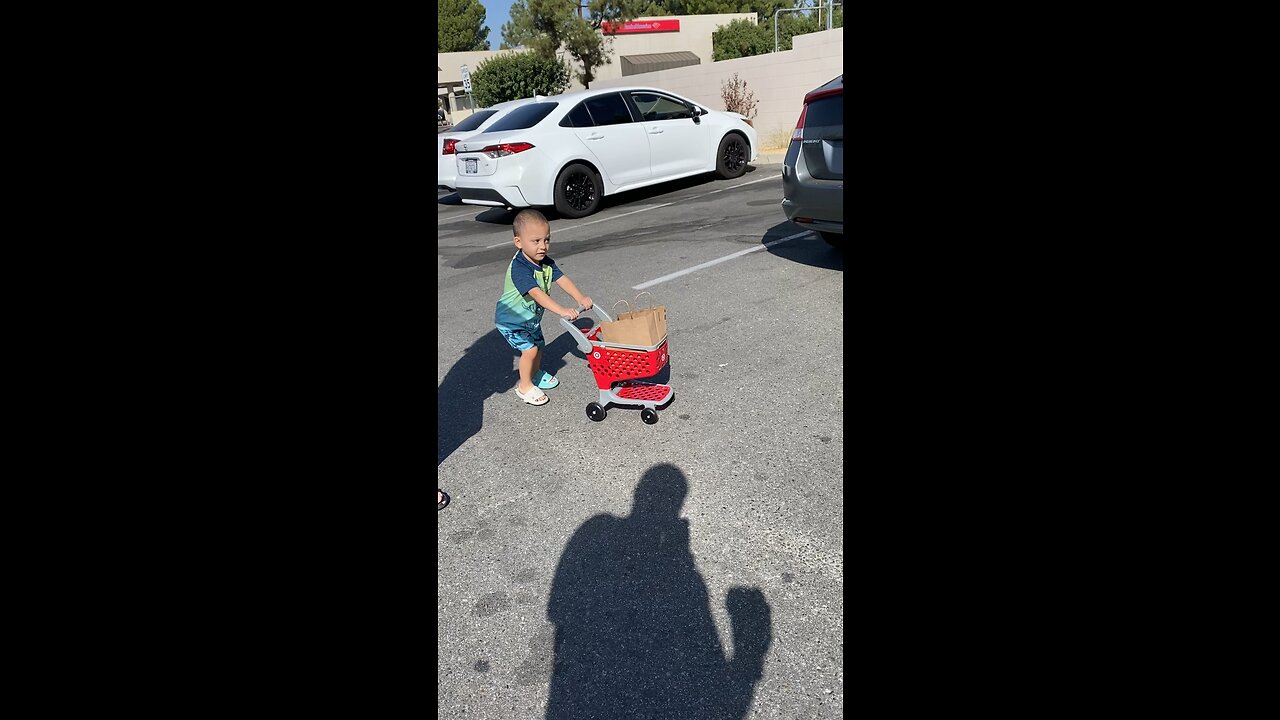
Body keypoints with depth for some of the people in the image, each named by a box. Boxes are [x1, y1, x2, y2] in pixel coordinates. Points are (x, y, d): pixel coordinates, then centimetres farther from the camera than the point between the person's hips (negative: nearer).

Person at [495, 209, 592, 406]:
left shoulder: (546, 263, -8)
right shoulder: (519, 268, -34)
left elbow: (562, 279, -16)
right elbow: (537, 294, -44)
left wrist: (580, 298, -32)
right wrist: (562, 311, -53)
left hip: (531, 317, 8)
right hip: (511, 319, -8)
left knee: (538, 345, 18)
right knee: (530, 349, -14)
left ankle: (535, 374, 44)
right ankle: (524, 386, 6)